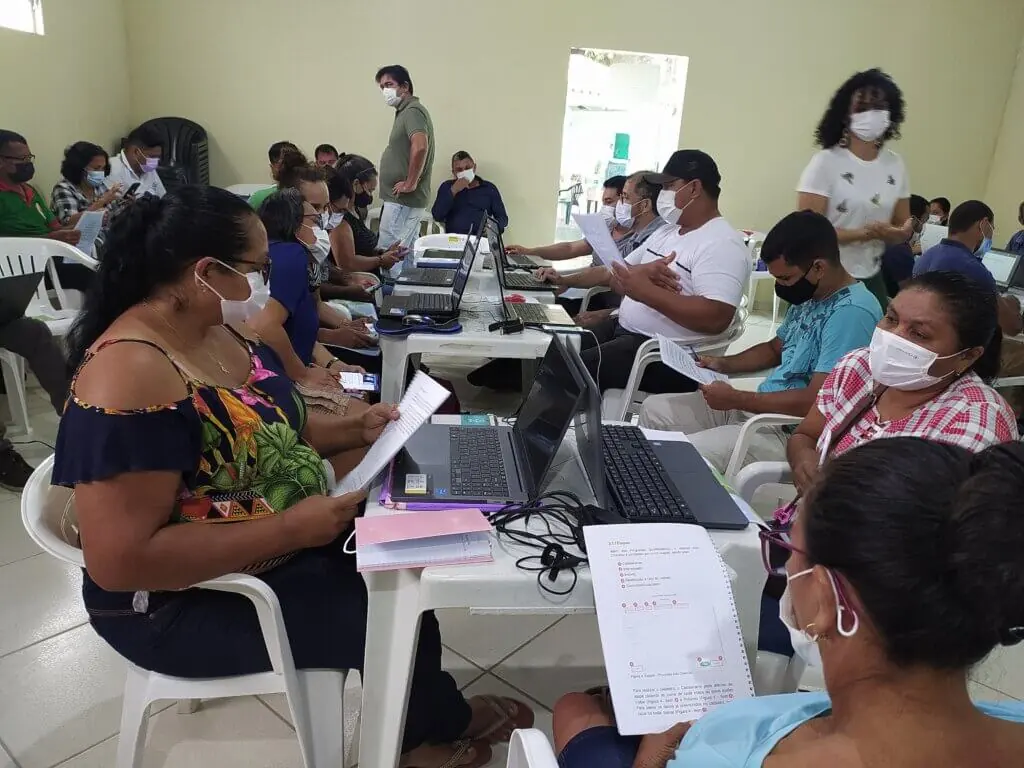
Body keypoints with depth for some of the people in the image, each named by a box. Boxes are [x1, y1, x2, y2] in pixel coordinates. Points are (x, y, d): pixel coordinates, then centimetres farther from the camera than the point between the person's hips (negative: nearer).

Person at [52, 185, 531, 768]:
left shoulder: (221, 327, -1)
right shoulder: (131, 377, -29)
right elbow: (120, 561, -31)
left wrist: (354, 428, -2)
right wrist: (290, 530, -30)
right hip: (187, 600, -8)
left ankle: (434, 715, 26)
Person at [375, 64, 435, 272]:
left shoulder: (412, 111, -13)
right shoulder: (406, 111, 19)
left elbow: (420, 146, -31)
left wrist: (410, 183, -23)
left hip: (402, 199, -10)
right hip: (405, 199, 10)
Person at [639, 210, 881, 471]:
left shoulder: (852, 313, -22)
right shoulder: (808, 296, 8)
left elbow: (816, 401, -27)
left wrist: (736, 398, -19)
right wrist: (724, 364, 7)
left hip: (790, 432, -10)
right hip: (757, 408, 10)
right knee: (654, 409, 8)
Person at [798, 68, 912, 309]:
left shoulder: (895, 165, 4)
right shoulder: (826, 162, -12)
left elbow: (903, 230, 8)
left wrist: (886, 233, -15)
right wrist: (864, 233, -26)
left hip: (872, 279, 5)